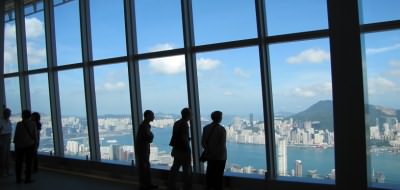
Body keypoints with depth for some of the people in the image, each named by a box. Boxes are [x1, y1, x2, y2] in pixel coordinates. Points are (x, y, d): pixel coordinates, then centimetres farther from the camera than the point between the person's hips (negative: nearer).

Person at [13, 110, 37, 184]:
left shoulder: (19, 124, -7)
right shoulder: (32, 124, -5)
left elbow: (16, 135, -4)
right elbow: (35, 135, -2)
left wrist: (15, 143, 9)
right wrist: (35, 143, 9)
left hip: (19, 145, 1)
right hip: (30, 145, -1)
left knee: (19, 162, 11)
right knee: (28, 162, 4)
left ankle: (18, 179, 15)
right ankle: (27, 179, 3)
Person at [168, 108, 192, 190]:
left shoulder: (176, 123, 8)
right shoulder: (184, 124, -17)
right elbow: (185, 139, -21)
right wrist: (188, 152, -17)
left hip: (176, 149, 9)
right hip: (183, 150, -9)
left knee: (175, 168, 16)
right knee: (187, 170, 1)